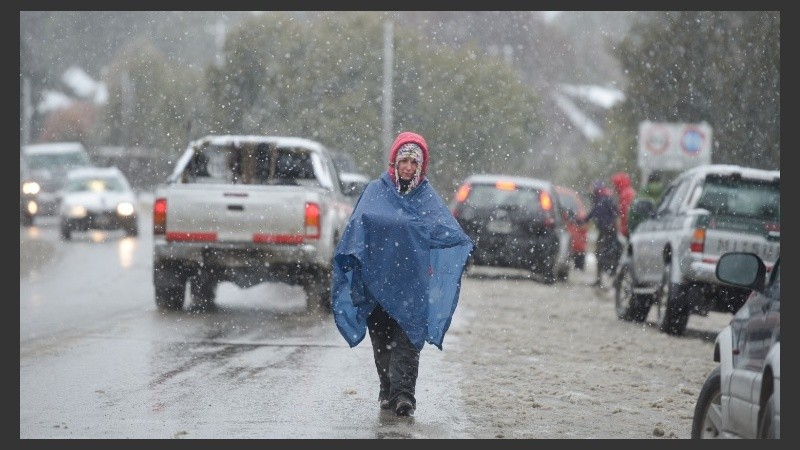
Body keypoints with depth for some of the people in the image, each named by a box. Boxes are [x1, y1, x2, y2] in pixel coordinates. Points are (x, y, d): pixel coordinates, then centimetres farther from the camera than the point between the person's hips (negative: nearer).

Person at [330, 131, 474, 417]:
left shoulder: (428, 197, 9)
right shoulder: (376, 191, 7)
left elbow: (448, 228, -4)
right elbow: (361, 221, -8)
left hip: (412, 281, -1)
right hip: (378, 278, 1)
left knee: (407, 338, -9)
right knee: (382, 338, 6)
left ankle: (404, 393, -14)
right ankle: (388, 390, 19)